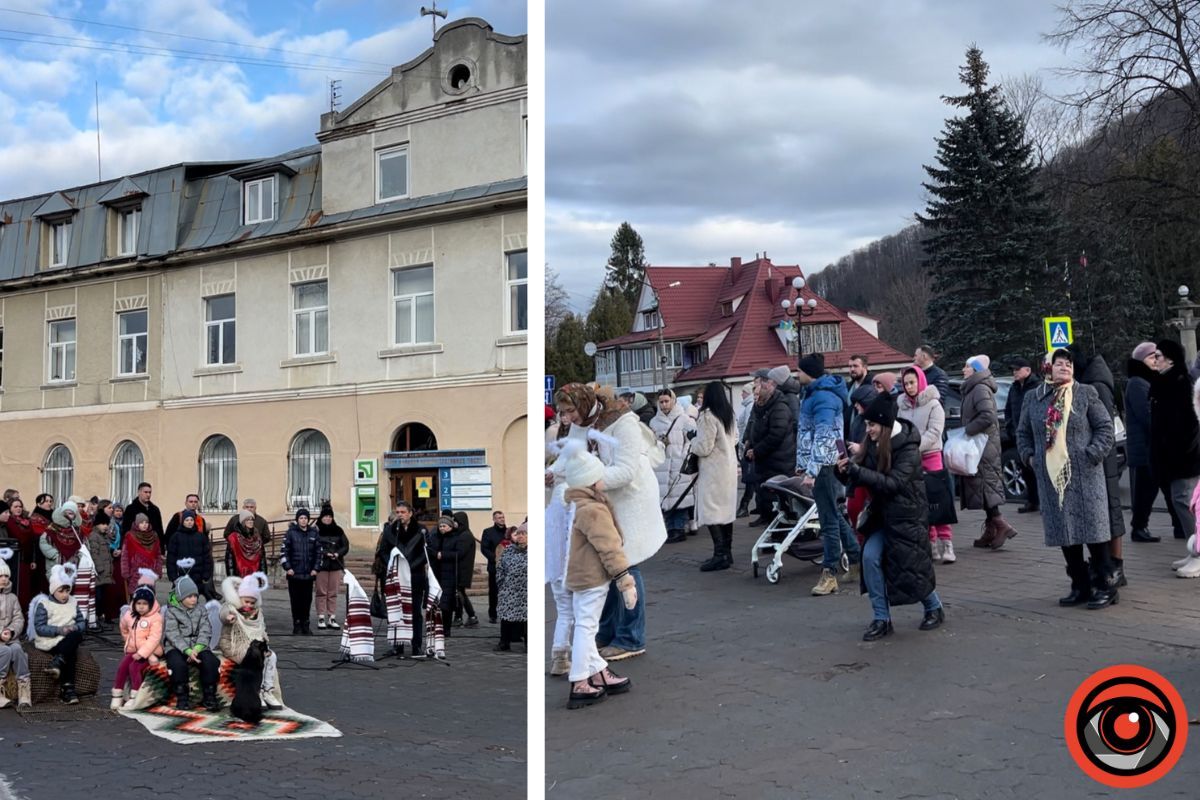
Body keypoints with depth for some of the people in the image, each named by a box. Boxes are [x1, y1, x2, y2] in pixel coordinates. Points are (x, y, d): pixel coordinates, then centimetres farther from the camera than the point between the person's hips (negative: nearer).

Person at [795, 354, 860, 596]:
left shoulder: (824, 396, -17)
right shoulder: (815, 393, 16)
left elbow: (823, 437, -25)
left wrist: (811, 471, -29)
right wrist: (802, 464, 22)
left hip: (825, 465, -11)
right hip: (817, 464, 11)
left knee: (829, 519, -5)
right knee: (833, 515, 17)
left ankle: (830, 573, -1)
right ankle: (857, 561, 26)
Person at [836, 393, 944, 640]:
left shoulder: (907, 448, -18)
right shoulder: (873, 444, 1)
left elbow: (893, 483, -27)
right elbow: (863, 475, 6)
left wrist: (855, 470, -33)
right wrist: (846, 469, -17)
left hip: (907, 515, -6)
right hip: (882, 512, 6)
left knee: (910, 566, -1)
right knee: (870, 557, -10)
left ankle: (934, 609, 28)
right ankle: (882, 619, 0)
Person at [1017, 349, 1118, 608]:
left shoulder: (1085, 394, 2)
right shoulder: (1033, 398, 10)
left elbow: (1105, 428, 1)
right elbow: (1023, 433, 19)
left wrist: (1093, 454, -10)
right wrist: (1029, 456, 5)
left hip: (1084, 475, -3)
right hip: (1051, 477, 3)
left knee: (1092, 527, -4)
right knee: (1064, 532, 7)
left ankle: (1105, 585, 5)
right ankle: (1080, 586, 17)